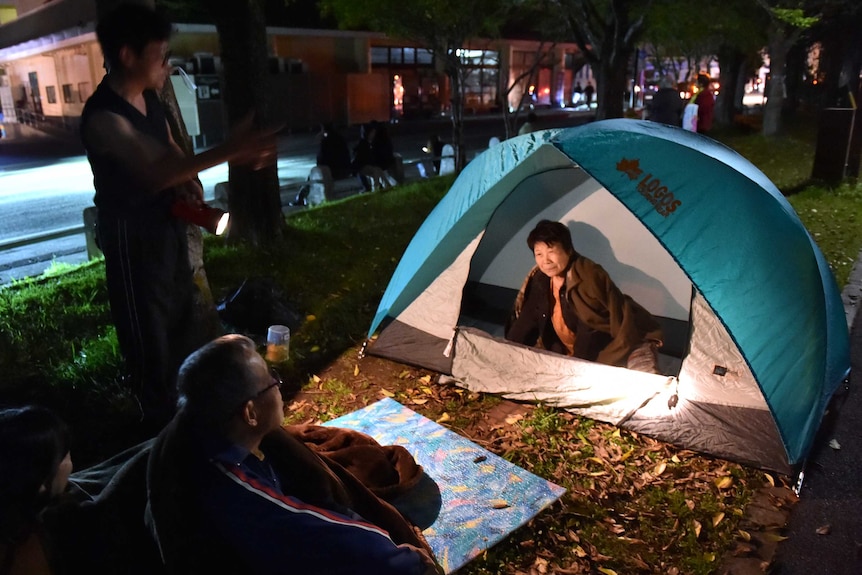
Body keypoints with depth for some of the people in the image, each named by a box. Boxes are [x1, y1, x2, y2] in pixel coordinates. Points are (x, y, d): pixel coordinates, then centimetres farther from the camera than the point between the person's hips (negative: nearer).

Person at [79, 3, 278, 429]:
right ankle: (160, 418, 25)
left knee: (182, 311, 22)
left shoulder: (148, 98, 2)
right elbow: (154, 174, -39)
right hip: (131, 235, -9)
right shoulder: (103, 117, -27)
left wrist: (187, 178, -7)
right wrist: (229, 151, -46)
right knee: (147, 331, 5)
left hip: (166, 223, 9)